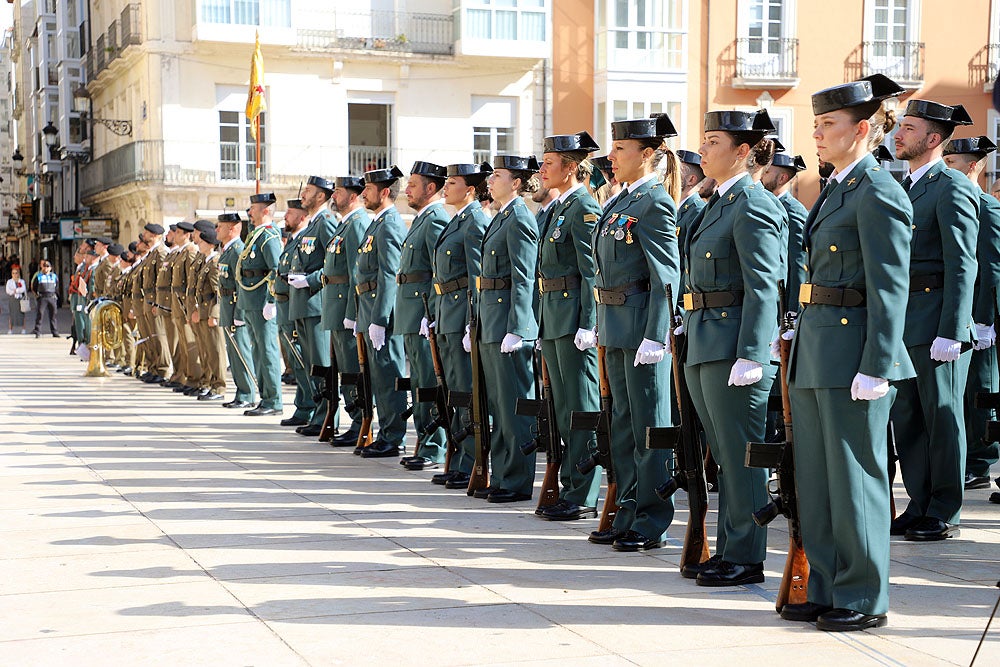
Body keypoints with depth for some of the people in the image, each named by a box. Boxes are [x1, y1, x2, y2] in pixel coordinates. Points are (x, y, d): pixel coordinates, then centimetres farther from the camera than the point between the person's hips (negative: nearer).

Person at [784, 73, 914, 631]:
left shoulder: (879, 193, -13)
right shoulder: (837, 191, 15)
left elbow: (891, 290, -17)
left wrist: (875, 369, -20)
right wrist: (803, 346, 17)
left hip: (853, 353, -9)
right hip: (816, 353, 9)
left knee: (854, 476, -1)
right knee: (816, 478, 13)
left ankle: (865, 599, 10)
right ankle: (827, 590, 23)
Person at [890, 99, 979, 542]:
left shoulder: (953, 189, -9)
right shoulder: (903, 188, 17)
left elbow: (962, 266, -15)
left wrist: (951, 333, -21)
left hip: (937, 319, -8)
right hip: (901, 320, 8)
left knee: (942, 417, -1)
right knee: (906, 417, 10)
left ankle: (945, 513, 7)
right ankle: (920, 505, 19)